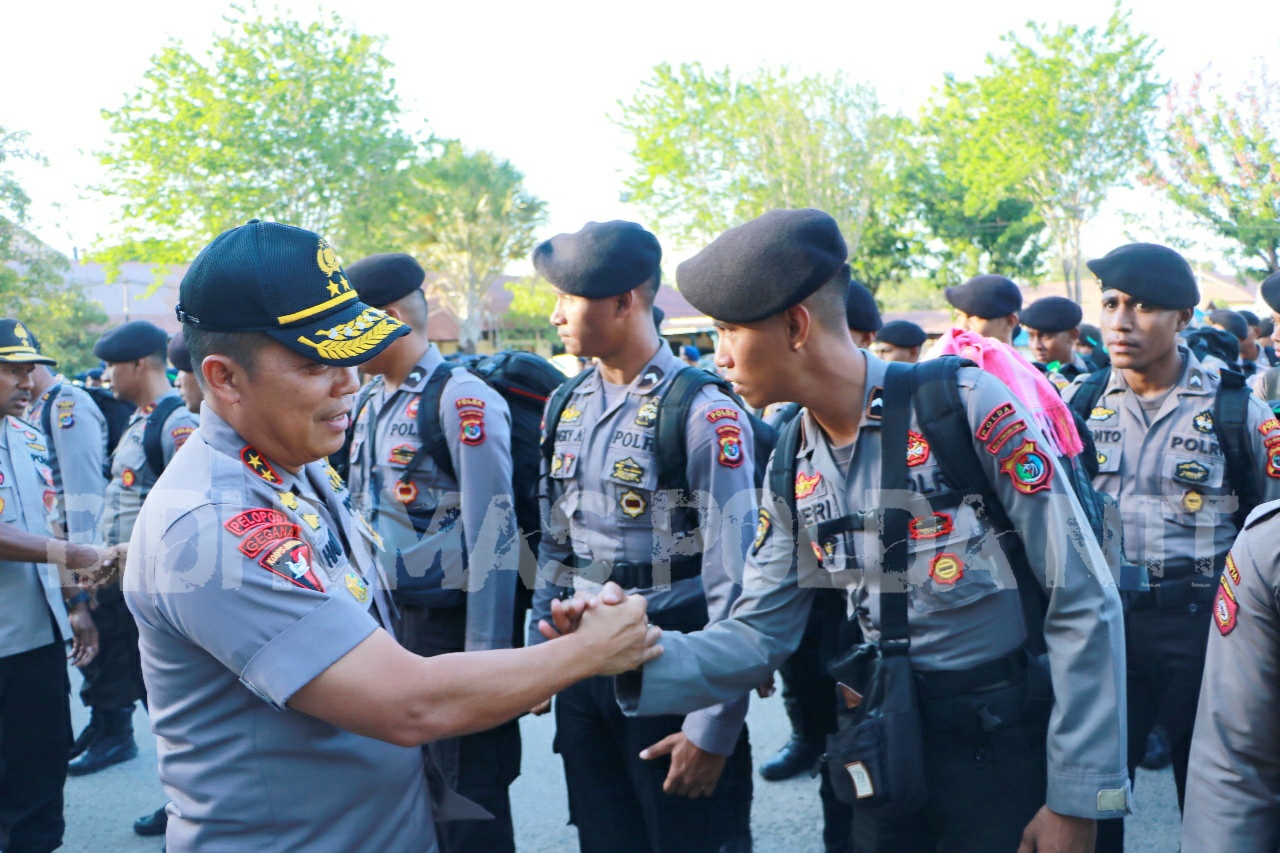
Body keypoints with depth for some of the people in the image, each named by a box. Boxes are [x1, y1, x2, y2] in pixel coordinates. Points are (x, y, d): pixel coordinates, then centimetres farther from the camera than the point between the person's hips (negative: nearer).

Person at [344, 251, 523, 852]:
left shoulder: (463, 400, -17)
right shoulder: (367, 402, 7)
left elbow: (493, 536, -19)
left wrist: (486, 656, -19)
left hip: (449, 624, -7)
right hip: (386, 619, 8)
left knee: (469, 802, 8)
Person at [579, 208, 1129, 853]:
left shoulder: (968, 405, -19)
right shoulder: (793, 470, 0)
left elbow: (1083, 604, -16)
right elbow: (760, 632, -1)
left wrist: (1076, 799, -14)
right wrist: (639, 661, -19)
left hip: (1003, 747, -5)